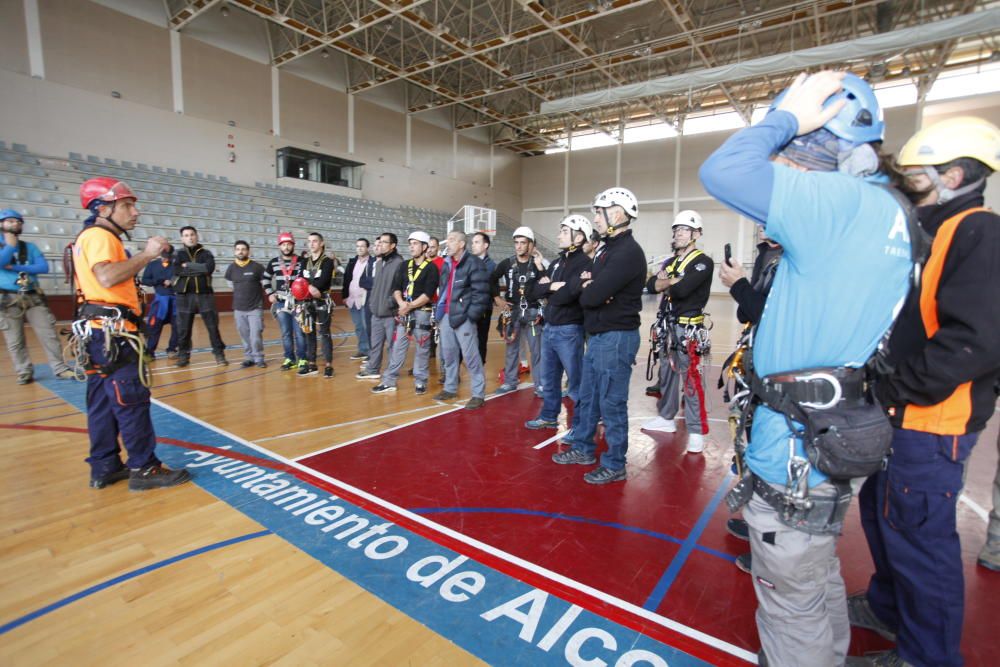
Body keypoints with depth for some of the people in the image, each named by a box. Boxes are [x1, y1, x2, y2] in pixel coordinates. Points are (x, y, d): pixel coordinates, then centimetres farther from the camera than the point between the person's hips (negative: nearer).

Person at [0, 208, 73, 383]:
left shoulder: (30, 247, 10)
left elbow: (44, 267, -3)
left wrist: (15, 267, -9)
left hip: (33, 297, 1)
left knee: (48, 333, -2)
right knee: (15, 341, 3)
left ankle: (60, 369, 1)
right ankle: (24, 372, 12)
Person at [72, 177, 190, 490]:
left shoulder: (98, 237, 21)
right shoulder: (99, 236, -9)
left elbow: (113, 277, 14)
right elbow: (107, 277, -27)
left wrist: (143, 258, 9)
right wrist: (146, 254, -19)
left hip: (103, 331, 11)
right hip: (112, 331, -11)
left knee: (104, 402, 13)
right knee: (132, 400, -7)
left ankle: (105, 467, 21)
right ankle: (145, 468, -1)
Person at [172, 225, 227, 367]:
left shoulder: (206, 253, 6)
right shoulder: (178, 254, 8)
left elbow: (209, 268, -14)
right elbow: (176, 270, -10)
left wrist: (188, 265, -9)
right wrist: (199, 269, -11)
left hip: (205, 294, -1)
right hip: (184, 295, 1)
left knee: (213, 325, -1)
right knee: (183, 328, 7)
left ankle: (219, 353, 6)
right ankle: (183, 355, 19)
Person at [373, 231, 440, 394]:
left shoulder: (431, 268, -5)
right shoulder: (405, 265, 12)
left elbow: (428, 294, -14)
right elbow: (396, 288, 7)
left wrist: (410, 306, -16)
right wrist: (401, 303, -12)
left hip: (422, 312, -5)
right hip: (404, 312, 5)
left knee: (422, 349, 3)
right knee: (398, 347, 6)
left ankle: (420, 381, 15)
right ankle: (389, 381, 12)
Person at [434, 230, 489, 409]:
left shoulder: (474, 263, -8)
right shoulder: (447, 264, 17)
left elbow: (481, 292, -13)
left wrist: (471, 315, -16)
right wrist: (439, 310, 15)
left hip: (463, 317, -8)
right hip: (446, 316, 8)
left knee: (470, 356, -4)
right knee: (448, 354, 15)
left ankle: (478, 394, 6)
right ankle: (450, 388, 29)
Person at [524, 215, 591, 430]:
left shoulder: (584, 263, -12)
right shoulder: (556, 262, 13)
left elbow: (566, 295, -25)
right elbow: (533, 292, 7)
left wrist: (546, 292, -6)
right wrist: (551, 287, -12)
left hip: (569, 331, -8)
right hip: (548, 329, 8)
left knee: (576, 382, 3)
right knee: (549, 378, 18)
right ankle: (549, 417, 33)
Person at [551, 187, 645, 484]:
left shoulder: (628, 252, -18)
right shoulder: (608, 248, 14)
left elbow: (592, 296, -25)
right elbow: (586, 288, 13)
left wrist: (588, 290, -3)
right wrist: (589, 284, -9)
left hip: (617, 337, -9)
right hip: (597, 335, 10)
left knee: (612, 403, 1)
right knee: (587, 396, 18)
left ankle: (614, 465, 16)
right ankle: (583, 448, 34)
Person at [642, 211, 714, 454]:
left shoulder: (703, 262, -8)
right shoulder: (670, 262, 17)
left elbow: (681, 290, -23)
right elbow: (650, 284, 3)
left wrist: (666, 283, -4)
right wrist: (673, 281, -13)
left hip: (689, 328, -8)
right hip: (668, 326, 8)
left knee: (691, 380, -7)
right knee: (666, 374, 15)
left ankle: (697, 432, 1)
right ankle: (666, 418, 29)